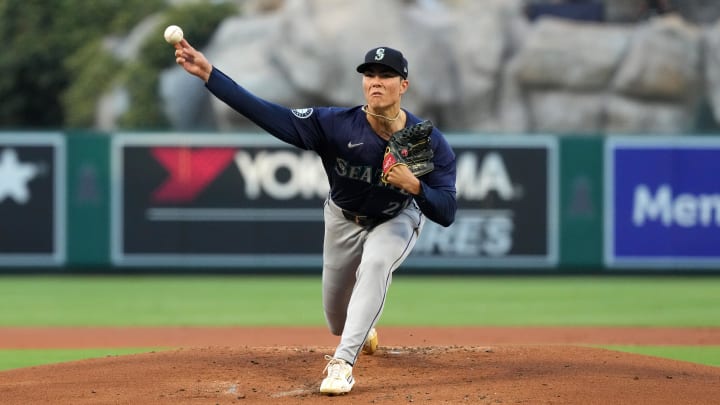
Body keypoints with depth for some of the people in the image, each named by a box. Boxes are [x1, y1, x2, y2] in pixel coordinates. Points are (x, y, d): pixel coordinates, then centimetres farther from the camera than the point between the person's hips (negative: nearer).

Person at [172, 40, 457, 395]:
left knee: (375, 265, -35)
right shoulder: (337, 125, -32)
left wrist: (414, 186, -51)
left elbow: (446, 214, -30)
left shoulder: (430, 142, -31)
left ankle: (343, 362, -30)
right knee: (337, 321, 14)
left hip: (397, 219, -2)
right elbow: (270, 115, -40)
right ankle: (363, 332, 54)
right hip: (345, 219, 2)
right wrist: (208, 73, -50)